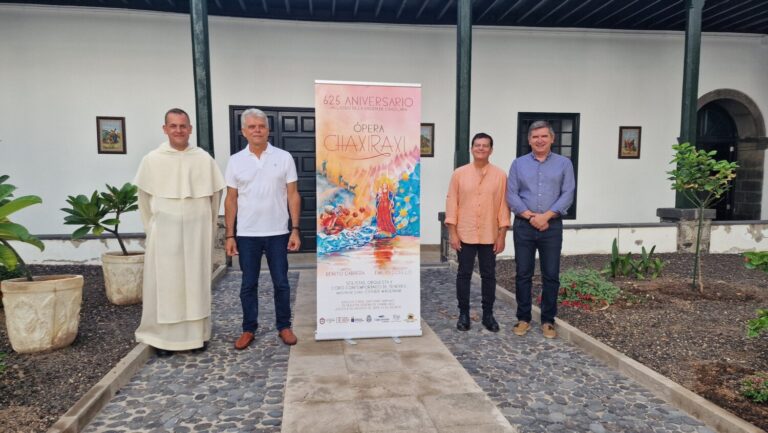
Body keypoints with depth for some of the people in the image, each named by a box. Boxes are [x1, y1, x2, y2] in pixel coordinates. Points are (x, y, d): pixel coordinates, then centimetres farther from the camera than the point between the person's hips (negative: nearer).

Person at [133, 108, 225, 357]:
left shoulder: (204, 159, 1)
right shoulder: (152, 160, 1)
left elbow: (215, 195, 8)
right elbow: (144, 198, 9)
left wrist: (209, 228, 10)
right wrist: (152, 228, 11)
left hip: (198, 231, 1)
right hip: (165, 232, 0)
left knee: (196, 282, 6)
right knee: (165, 284, 3)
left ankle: (197, 334, 16)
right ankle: (162, 336, 13)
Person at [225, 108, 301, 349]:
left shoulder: (284, 157, -1)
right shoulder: (236, 161, 2)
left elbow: (293, 195, 0)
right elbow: (231, 200, 5)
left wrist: (295, 229, -6)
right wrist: (230, 235, 0)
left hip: (278, 233, -1)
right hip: (247, 234, 1)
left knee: (281, 283, 7)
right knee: (248, 284, 9)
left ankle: (284, 326, 22)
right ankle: (249, 329, 23)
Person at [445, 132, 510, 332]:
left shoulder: (500, 175, 1)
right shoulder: (459, 173, 1)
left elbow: (504, 205, 1)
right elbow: (452, 202, 0)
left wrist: (502, 235, -2)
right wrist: (452, 233, -5)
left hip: (490, 235, 1)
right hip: (465, 234, 0)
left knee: (488, 275, 8)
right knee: (464, 274, 6)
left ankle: (488, 314, 21)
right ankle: (463, 314, 18)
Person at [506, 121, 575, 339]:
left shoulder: (564, 163, 7)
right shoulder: (518, 164, 7)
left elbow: (568, 194, -2)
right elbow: (511, 195, 0)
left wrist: (546, 216, -13)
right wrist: (530, 216, -12)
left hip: (552, 226, 0)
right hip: (523, 226, 0)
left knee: (551, 275, 4)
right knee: (523, 274, 5)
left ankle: (548, 320, 16)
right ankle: (523, 318, 17)